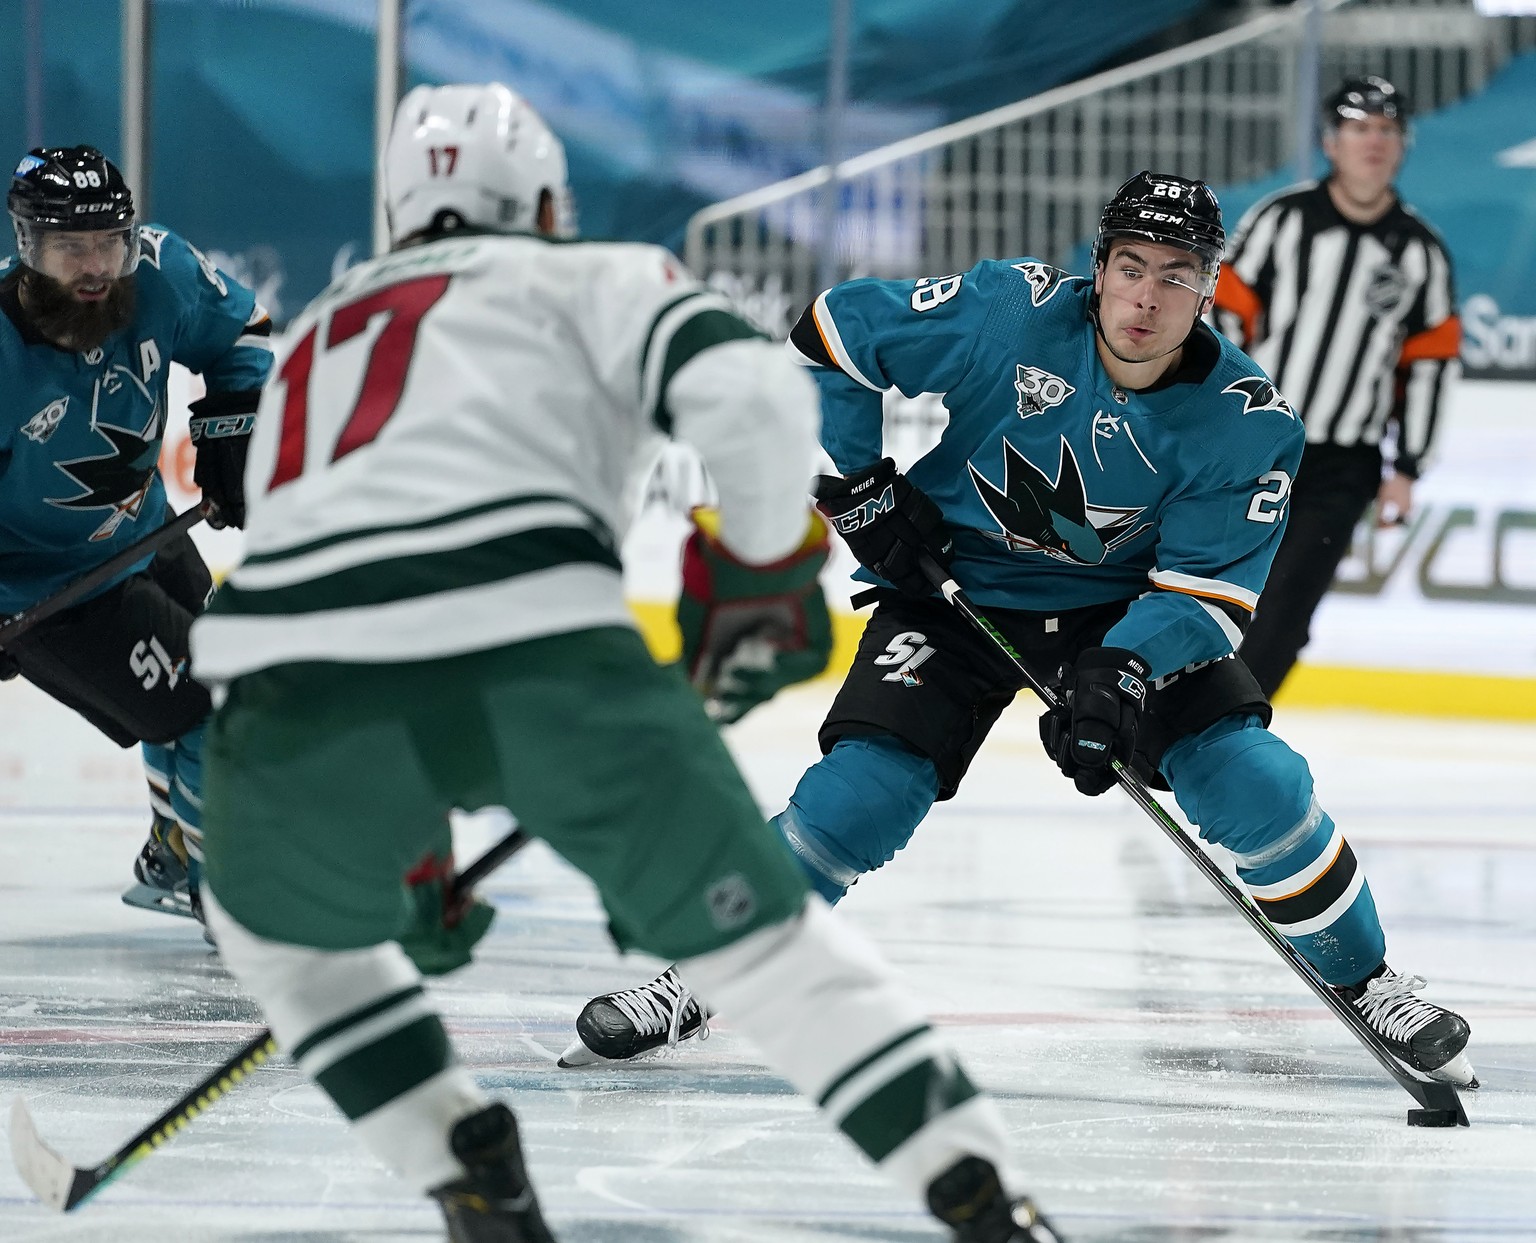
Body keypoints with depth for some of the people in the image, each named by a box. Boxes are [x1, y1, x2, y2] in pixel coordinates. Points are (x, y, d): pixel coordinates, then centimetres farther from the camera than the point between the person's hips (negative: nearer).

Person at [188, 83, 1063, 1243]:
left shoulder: (316, 334, 38)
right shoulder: (593, 278, 23)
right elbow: (752, 395, 2)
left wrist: (407, 864, 52)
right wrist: (764, 572, 20)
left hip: (299, 690, 3)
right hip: (535, 650, -3)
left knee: (286, 930, 32)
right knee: (758, 930, 12)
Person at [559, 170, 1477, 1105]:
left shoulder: (1249, 422, -19)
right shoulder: (1011, 313, -23)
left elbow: (1209, 587, -19)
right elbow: (832, 334, -12)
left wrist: (1122, 676, -35)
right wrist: (858, 485, -11)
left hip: (1130, 609, 1)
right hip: (956, 582, -1)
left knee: (1255, 784, -15)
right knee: (861, 790, -18)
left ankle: (1367, 985, 7)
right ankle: (701, 978, -2)